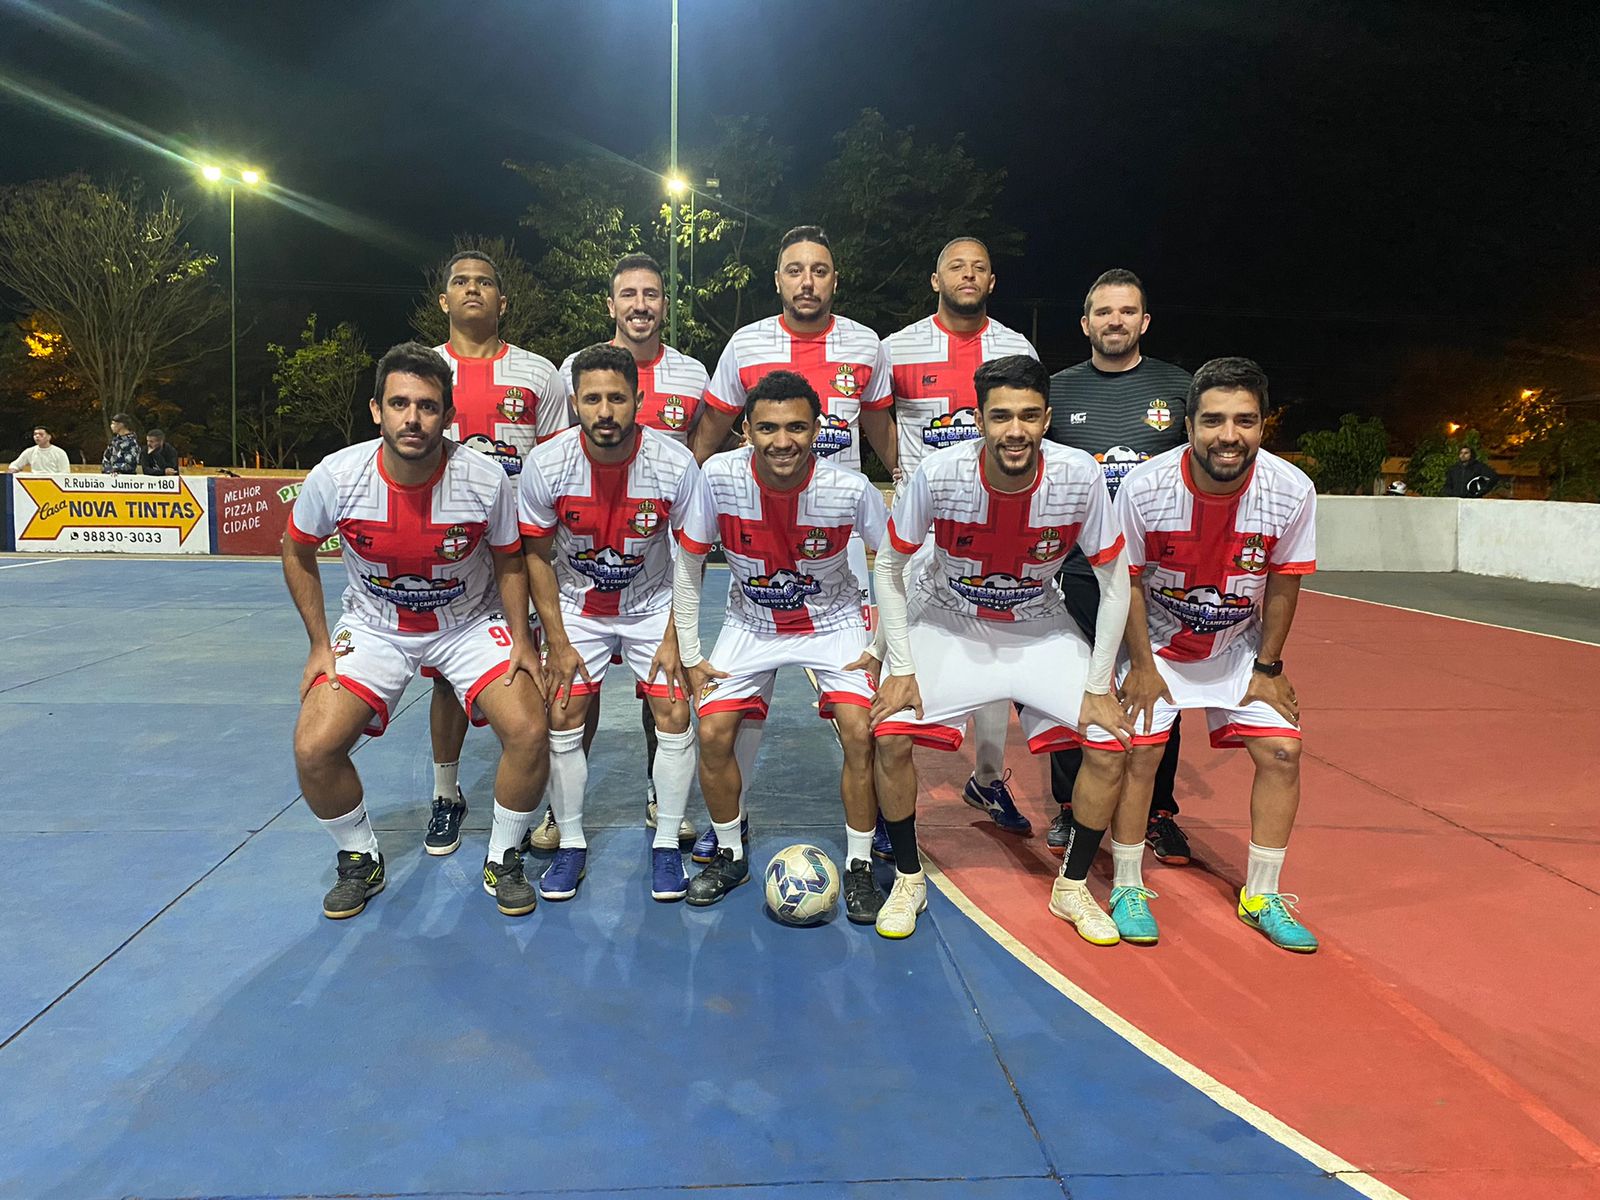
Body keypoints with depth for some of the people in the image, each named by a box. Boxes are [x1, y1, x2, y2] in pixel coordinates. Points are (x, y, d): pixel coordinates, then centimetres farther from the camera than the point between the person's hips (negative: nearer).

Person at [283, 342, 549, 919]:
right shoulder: (335, 476, -19)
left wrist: (521, 638, -11)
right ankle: (361, 861, 15)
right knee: (313, 749, -15)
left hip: (472, 624, -1)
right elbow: (298, 553, 0)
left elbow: (509, 561, -3)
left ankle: (503, 861, 6)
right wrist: (320, 644, -2)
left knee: (529, 733, -21)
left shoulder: (487, 480, -21)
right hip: (373, 627, 1)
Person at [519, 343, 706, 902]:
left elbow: (692, 559, -10)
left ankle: (667, 844, 10)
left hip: (653, 605, 0)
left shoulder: (676, 464, -22)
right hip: (576, 605, 1)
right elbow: (538, 556, -7)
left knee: (674, 715, -7)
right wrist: (557, 642, -8)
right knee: (563, 717, -6)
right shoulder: (546, 465, -20)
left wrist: (674, 638, -12)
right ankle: (571, 844, 13)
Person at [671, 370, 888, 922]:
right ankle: (730, 856, 15)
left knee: (860, 732, -17)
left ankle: (859, 867, 3)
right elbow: (688, 562, -8)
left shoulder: (850, 488, -26)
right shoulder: (719, 478, -23)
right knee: (713, 734, -9)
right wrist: (690, 655, -7)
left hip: (833, 621, -1)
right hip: (751, 623, 2)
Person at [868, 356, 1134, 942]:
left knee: (1109, 747, -13)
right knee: (891, 733, -20)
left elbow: (1115, 580, -11)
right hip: (949, 623, -1)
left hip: (1041, 629, 1)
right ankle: (908, 881, 5)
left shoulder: (1080, 476, -23)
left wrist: (1098, 687, -13)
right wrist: (901, 669, -16)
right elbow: (888, 566, -11)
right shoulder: (939, 474, -25)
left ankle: (1072, 887, 12)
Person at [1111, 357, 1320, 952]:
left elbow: (1282, 585, -7)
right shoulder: (1145, 487, -27)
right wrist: (1142, 665, -11)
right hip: (1156, 639, -2)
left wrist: (1267, 668, -3)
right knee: (1138, 750, -10)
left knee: (1282, 750, -4)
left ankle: (1261, 896, 14)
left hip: (1239, 644, 2)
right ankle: (1127, 888, 10)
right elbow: (1128, 580, -13)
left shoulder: (1292, 491, -22)